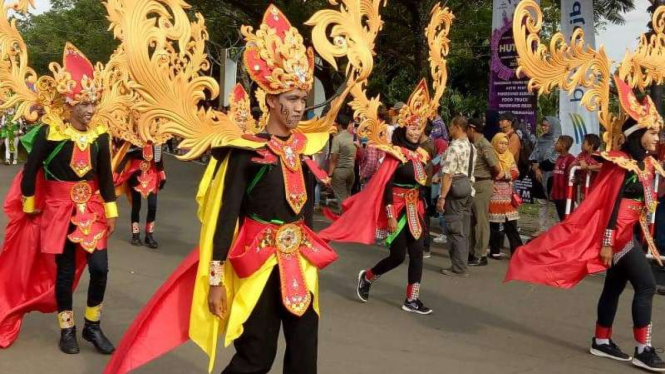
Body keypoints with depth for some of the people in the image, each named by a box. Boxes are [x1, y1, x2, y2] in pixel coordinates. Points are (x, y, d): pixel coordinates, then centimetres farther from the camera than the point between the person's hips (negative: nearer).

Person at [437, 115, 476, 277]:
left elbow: (448, 174, -20)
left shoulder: (454, 147, -16)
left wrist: (442, 197, -19)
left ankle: (458, 268, 1)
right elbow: (471, 171, 13)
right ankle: (462, 265, 20)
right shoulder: (472, 147, 11)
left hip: (455, 191, -9)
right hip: (468, 189, 9)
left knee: (455, 231, -2)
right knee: (464, 231, 13)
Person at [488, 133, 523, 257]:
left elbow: (515, 173, 1)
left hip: (508, 195, 4)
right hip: (494, 194, -4)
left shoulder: (510, 156, 11)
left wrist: (504, 174, -15)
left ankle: (517, 250, 2)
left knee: (511, 223, 1)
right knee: (494, 223, 2)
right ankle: (495, 250, 11)